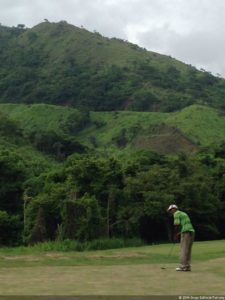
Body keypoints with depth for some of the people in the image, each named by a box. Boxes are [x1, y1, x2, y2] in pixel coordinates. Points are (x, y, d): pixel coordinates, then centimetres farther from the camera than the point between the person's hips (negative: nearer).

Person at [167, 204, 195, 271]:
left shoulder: (176, 213, -2)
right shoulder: (183, 213, 26)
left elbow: (177, 225, -10)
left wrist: (175, 235, 1)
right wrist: (179, 233, 18)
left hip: (186, 233, -9)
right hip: (191, 231, 9)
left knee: (184, 250, -6)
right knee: (188, 250, 9)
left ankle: (183, 266, -6)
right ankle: (187, 266, 10)